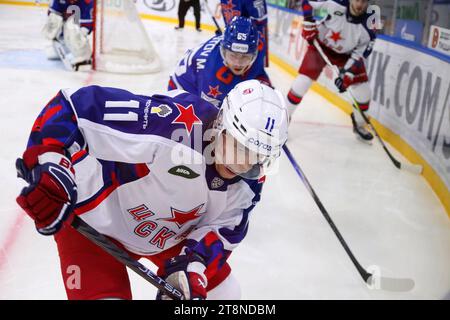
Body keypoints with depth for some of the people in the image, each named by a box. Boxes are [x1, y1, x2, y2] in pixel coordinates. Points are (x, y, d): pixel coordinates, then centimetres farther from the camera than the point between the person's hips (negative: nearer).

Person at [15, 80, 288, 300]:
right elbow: (72, 105, -35)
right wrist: (46, 166, -45)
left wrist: (193, 265, -22)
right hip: (93, 222, -5)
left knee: (221, 290, 9)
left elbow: (224, 228, -6)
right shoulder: (171, 121, -38)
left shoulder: (249, 182, -15)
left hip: (168, 234, 6)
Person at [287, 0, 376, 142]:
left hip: (347, 53, 2)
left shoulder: (368, 25, -24)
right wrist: (309, 24, -20)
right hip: (320, 44, -2)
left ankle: (359, 124, 23)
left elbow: (360, 53, -16)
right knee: (303, 80, -15)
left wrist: (347, 74, -24)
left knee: (363, 89, -3)